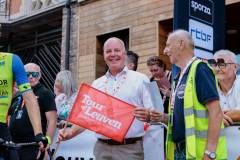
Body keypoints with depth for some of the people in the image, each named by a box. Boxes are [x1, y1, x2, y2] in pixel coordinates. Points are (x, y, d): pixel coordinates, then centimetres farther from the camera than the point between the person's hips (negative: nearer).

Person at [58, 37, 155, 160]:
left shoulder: (140, 80, 2)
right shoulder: (97, 84, 13)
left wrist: (148, 116, -23)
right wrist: (71, 132, 0)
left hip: (130, 149, -3)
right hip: (102, 148, 4)